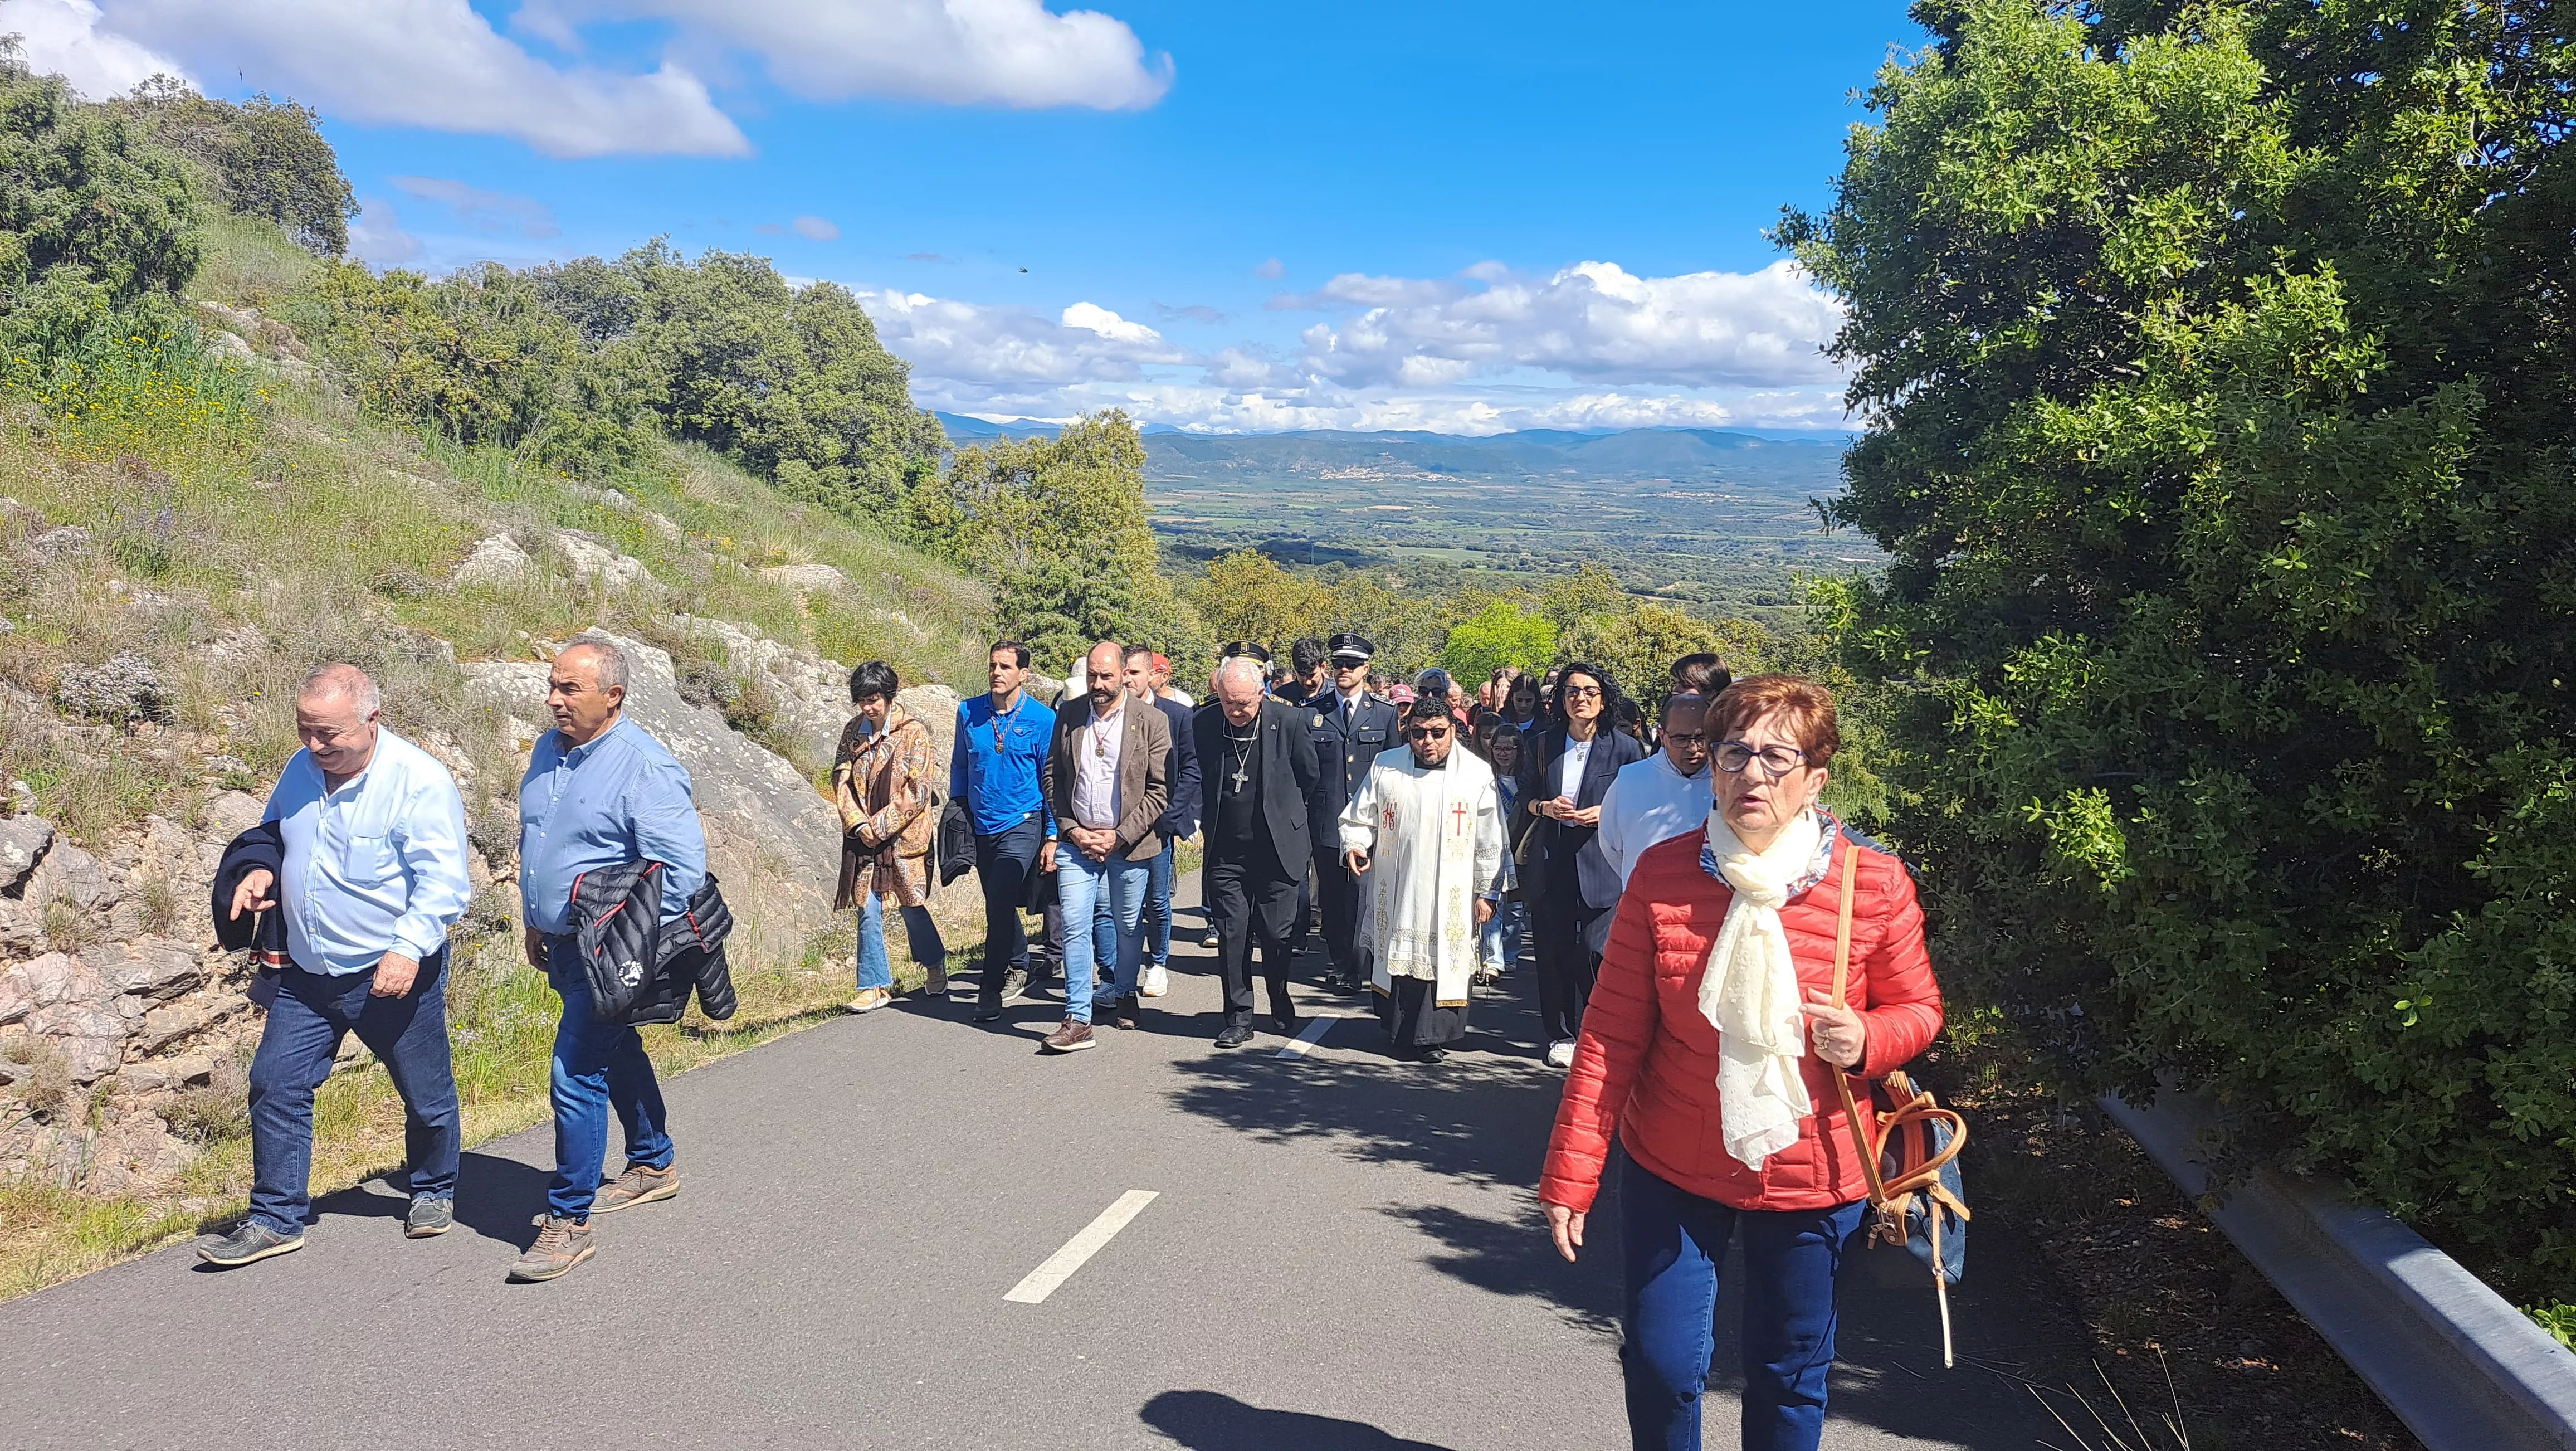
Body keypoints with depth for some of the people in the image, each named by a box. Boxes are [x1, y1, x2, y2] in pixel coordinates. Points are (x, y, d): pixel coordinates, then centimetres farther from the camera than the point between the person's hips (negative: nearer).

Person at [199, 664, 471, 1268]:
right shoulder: (301, 770, 3)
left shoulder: (419, 781, -19)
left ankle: (434, 1194, 34)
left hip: (394, 972, -6)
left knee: (426, 1095, 9)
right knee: (276, 1085, 2)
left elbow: (443, 880, -21)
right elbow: (272, 831, 23)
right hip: (308, 971, 6)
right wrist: (262, 871, 1)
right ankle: (275, 1220, 15)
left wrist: (408, 948, -31)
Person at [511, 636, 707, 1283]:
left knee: (577, 1073, -10)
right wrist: (534, 924, 20)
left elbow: (685, 866, -22)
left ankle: (568, 1221, 0)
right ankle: (654, 1165, 40)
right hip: (562, 945, 9)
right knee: (616, 1055, 22)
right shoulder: (548, 751, 6)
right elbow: (532, 842, 20)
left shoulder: (645, 766, -20)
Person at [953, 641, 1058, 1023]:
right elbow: (960, 766, 15)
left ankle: (992, 991, -8)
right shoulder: (969, 712, 2)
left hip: (1022, 825, -5)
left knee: (999, 903, -17)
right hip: (981, 827, 5)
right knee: (999, 905, 17)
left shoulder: (1043, 719, -8)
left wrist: (1052, 836, -5)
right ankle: (1018, 968, 39)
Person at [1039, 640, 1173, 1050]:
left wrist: (1119, 836, -11)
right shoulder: (1068, 715, 4)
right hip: (1077, 840, 1)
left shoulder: (1151, 721, -5)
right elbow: (1053, 776, 8)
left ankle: (1124, 995, 36)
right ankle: (1078, 1019, -2)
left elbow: (1161, 789, -7)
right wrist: (1071, 830, -4)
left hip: (1129, 843, -1)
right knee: (1075, 927, -6)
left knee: (1130, 926, 12)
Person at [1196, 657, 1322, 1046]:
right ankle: (1239, 1018, 12)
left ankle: (1281, 1003, 30)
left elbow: (1311, 777, 6)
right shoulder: (1204, 724, -5)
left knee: (1276, 934, 5)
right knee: (1232, 934, 1)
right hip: (1227, 851, 2)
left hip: (1278, 849, -1)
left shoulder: (1289, 720, -10)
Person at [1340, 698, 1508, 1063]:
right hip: (1395, 892, 2)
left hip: (1451, 896, -1)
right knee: (1395, 958, 6)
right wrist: (1354, 846, -10)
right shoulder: (1385, 767, 3)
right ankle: (1399, 1030, 22)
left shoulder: (1476, 773, 0)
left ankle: (1432, 1035, 9)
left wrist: (1487, 893, 4)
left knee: (1443, 961, -4)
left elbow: (1489, 843, 4)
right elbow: (1359, 819, 10)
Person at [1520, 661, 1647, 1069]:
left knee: (1591, 950, -6)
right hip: (1551, 858, 3)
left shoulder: (1625, 748, -1)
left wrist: (1606, 814, -13)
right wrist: (1545, 807, -6)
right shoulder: (1543, 745, 8)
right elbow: (1525, 796, 14)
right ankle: (1560, 1033, 15)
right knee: (1553, 948, 3)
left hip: (1600, 858, -3)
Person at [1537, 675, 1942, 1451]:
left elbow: (1918, 1009, 3)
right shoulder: (1661, 873, -10)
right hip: (1671, 1167, 1)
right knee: (1659, 1365, 7)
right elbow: (1613, 1035, -6)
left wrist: (1865, 1039, -22)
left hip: (1809, 1179, 0)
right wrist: (1571, 1175, -6)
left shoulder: (1875, 883, -11)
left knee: (1788, 1374, 15)